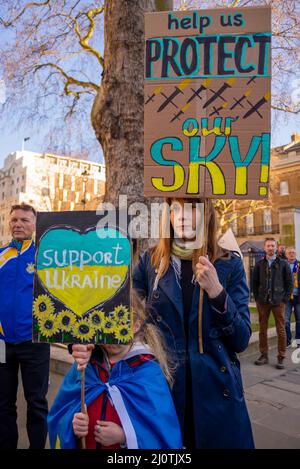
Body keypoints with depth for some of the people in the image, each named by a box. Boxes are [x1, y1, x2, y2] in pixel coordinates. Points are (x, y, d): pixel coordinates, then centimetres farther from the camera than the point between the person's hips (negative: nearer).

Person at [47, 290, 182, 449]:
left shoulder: (149, 372, -17)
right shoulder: (84, 365, -6)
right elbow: (61, 413, -2)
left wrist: (124, 437, -28)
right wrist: (73, 425, -21)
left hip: (129, 443, -2)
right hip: (83, 443, 3)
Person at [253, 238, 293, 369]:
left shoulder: (283, 264, 2)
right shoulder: (259, 264, 6)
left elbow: (289, 282, 3)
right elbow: (255, 282, 10)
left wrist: (285, 298, -3)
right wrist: (257, 298, 3)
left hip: (278, 302, -2)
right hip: (262, 302, 2)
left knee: (281, 330, 2)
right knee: (262, 329, 7)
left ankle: (281, 358, 12)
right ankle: (264, 355, 19)